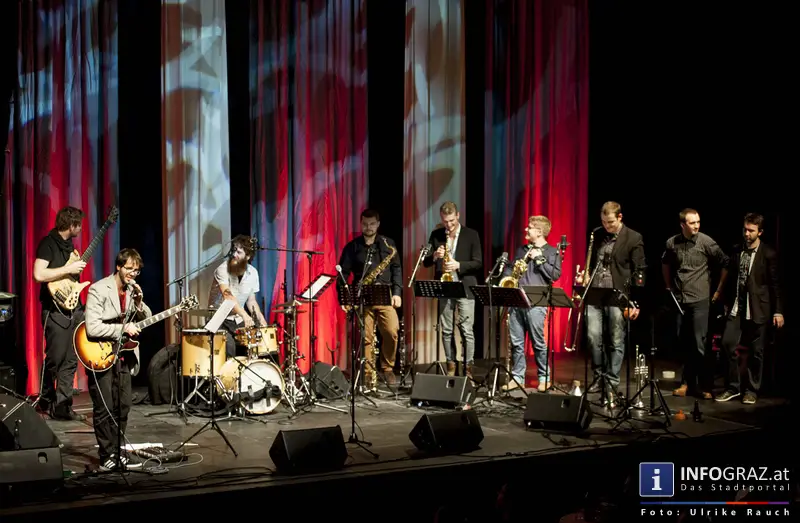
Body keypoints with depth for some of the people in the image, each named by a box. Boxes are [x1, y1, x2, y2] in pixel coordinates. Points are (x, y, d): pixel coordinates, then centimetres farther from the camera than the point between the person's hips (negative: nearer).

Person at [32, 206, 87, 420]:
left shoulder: (69, 243, 14)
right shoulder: (48, 243, -11)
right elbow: (39, 274, -23)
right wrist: (69, 269, -19)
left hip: (74, 308, 8)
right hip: (56, 310, -8)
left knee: (70, 361, 6)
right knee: (54, 360, -2)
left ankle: (63, 407, 10)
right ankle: (46, 402, 16)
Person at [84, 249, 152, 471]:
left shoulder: (133, 290, 6)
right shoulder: (98, 290, -15)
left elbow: (147, 320, 8)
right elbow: (92, 328, -23)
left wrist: (139, 302, -9)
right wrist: (123, 329, -20)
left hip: (123, 356, 7)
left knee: (123, 407, 9)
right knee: (104, 409, -3)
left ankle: (117, 451, 19)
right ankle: (107, 455, 5)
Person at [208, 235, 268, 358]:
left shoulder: (253, 273, 1)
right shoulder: (223, 269, -17)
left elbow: (251, 300, 9)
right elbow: (227, 296, -31)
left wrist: (260, 318, -9)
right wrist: (245, 315, -45)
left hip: (239, 320, 5)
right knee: (229, 346, -28)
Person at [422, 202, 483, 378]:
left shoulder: (471, 235, 0)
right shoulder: (436, 235, 8)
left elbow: (478, 263, -4)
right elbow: (425, 262, 7)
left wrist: (458, 265, -19)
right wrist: (434, 256, -15)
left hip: (465, 288, -3)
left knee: (466, 330, -5)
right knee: (446, 330, 6)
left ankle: (468, 368, 1)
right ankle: (451, 366, 16)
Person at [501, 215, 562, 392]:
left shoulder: (552, 252, 2)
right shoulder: (522, 250, 18)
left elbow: (555, 275, -9)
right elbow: (508, 268, 26)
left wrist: (539, 258, -9)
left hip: (536, 302, -5)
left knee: (538, 342, -3)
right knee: (516, 342, 5)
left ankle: (544, 378, 7)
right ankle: (517, 377, 11)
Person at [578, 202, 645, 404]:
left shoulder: (634, 239, -2)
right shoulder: (598, 236, 12)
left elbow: (639, 272, -5)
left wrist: (635, 302, -10)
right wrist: (584, 276, 1)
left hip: (618, 297, -4)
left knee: (616, 342, 1)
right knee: (593, 337, -3)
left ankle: (611, 385, 9)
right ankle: (599, 377, 16)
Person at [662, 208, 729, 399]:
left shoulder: (706, 242, -8)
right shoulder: (672, 243, 3)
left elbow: (725, 264, -1)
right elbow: (665, 264, 23)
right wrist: (669, 287, 20)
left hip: (699, 300, -4)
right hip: (679, 301, 4)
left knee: (699, 344, -6)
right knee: (684, 344, 9)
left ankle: (704, 386, 3)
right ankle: (687, 383, 19)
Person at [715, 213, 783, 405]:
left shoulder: (768, 254, -6)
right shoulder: (737, 251, 7)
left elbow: (775, 284, -5)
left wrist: (778, 311, -7)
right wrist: (725, 302, 13)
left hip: (757, 309, -4)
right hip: (736, 307, 4)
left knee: (756, 351, 4)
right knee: (727, 344, -4)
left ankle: (751, 390, 18)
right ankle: (733, 387, 9)